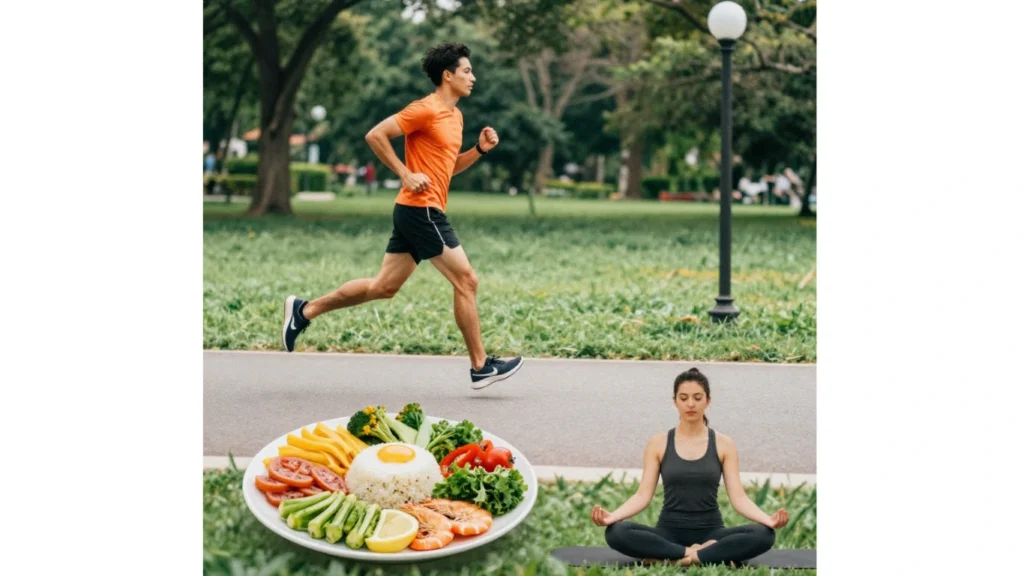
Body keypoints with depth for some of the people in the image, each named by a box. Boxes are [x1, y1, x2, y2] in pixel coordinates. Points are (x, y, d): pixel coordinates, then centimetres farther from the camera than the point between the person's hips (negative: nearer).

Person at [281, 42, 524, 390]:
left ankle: (304, 310, 18)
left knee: (383, 287, 11)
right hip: (421, 209, -10)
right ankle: (480, 367, 1)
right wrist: (406, 174, -17)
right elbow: (375, 135, -15)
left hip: (417, 214, 10)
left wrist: (480, 149, 10)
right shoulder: (426, 109, -12)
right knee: (466, 281, -6)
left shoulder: (454, 115, 17)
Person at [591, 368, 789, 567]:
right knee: (616, 532, -31)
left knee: (763, 535, -30)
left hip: (710, 533, 0)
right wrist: (612, 516, -23)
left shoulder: (723, 445, 2)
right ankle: (708, 554, -25)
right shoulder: (657, 444, 2)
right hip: (669, 533, 0)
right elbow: (643, 495, -3)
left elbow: (738, 497, -4)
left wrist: (767, 519, -24)